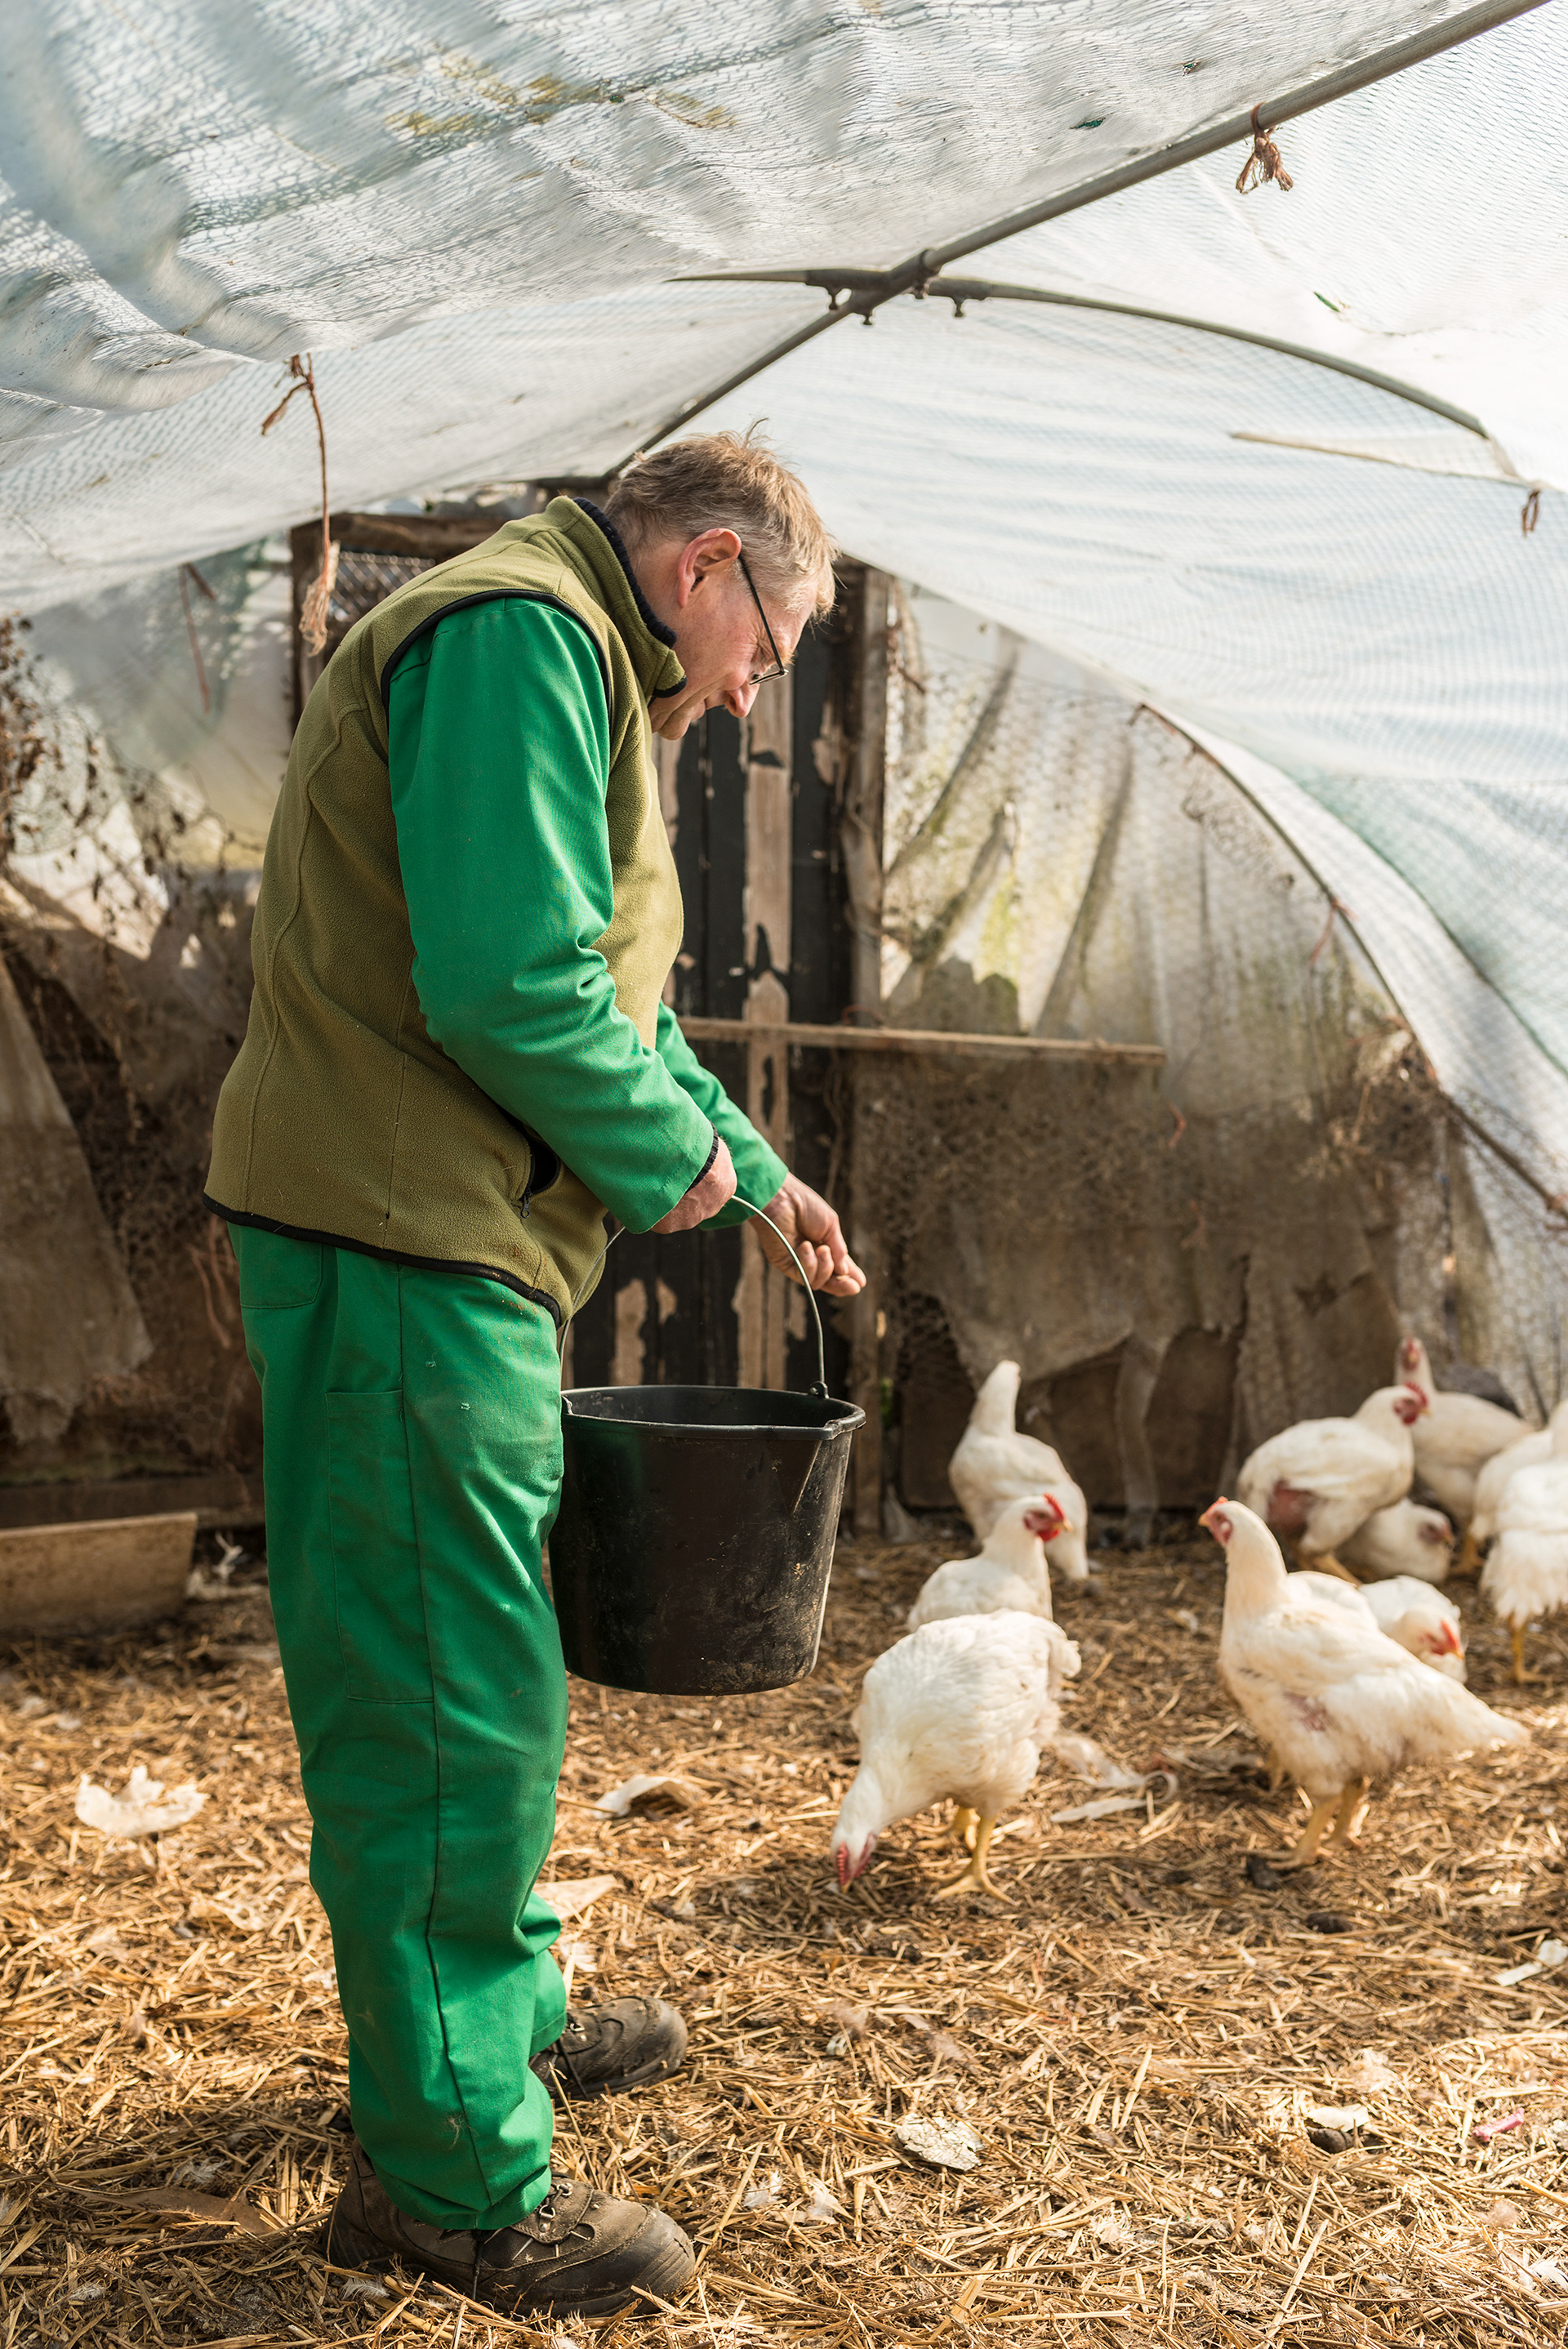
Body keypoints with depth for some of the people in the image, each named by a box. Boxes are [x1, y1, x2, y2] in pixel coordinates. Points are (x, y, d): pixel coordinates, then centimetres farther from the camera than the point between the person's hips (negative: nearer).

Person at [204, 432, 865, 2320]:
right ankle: (452, 2172, 9)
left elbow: (602, 992, 27)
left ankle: (506, 2010, 37)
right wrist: (680, 1159, -10)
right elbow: (513, 987, -24)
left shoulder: (572, 671, 22)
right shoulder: (522, 631, -13)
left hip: (446, 1245, 11)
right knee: (452, 1700, -4)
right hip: (399, 1241, -11)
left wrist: (756, 1175, 23)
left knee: (455, 1679, 20)